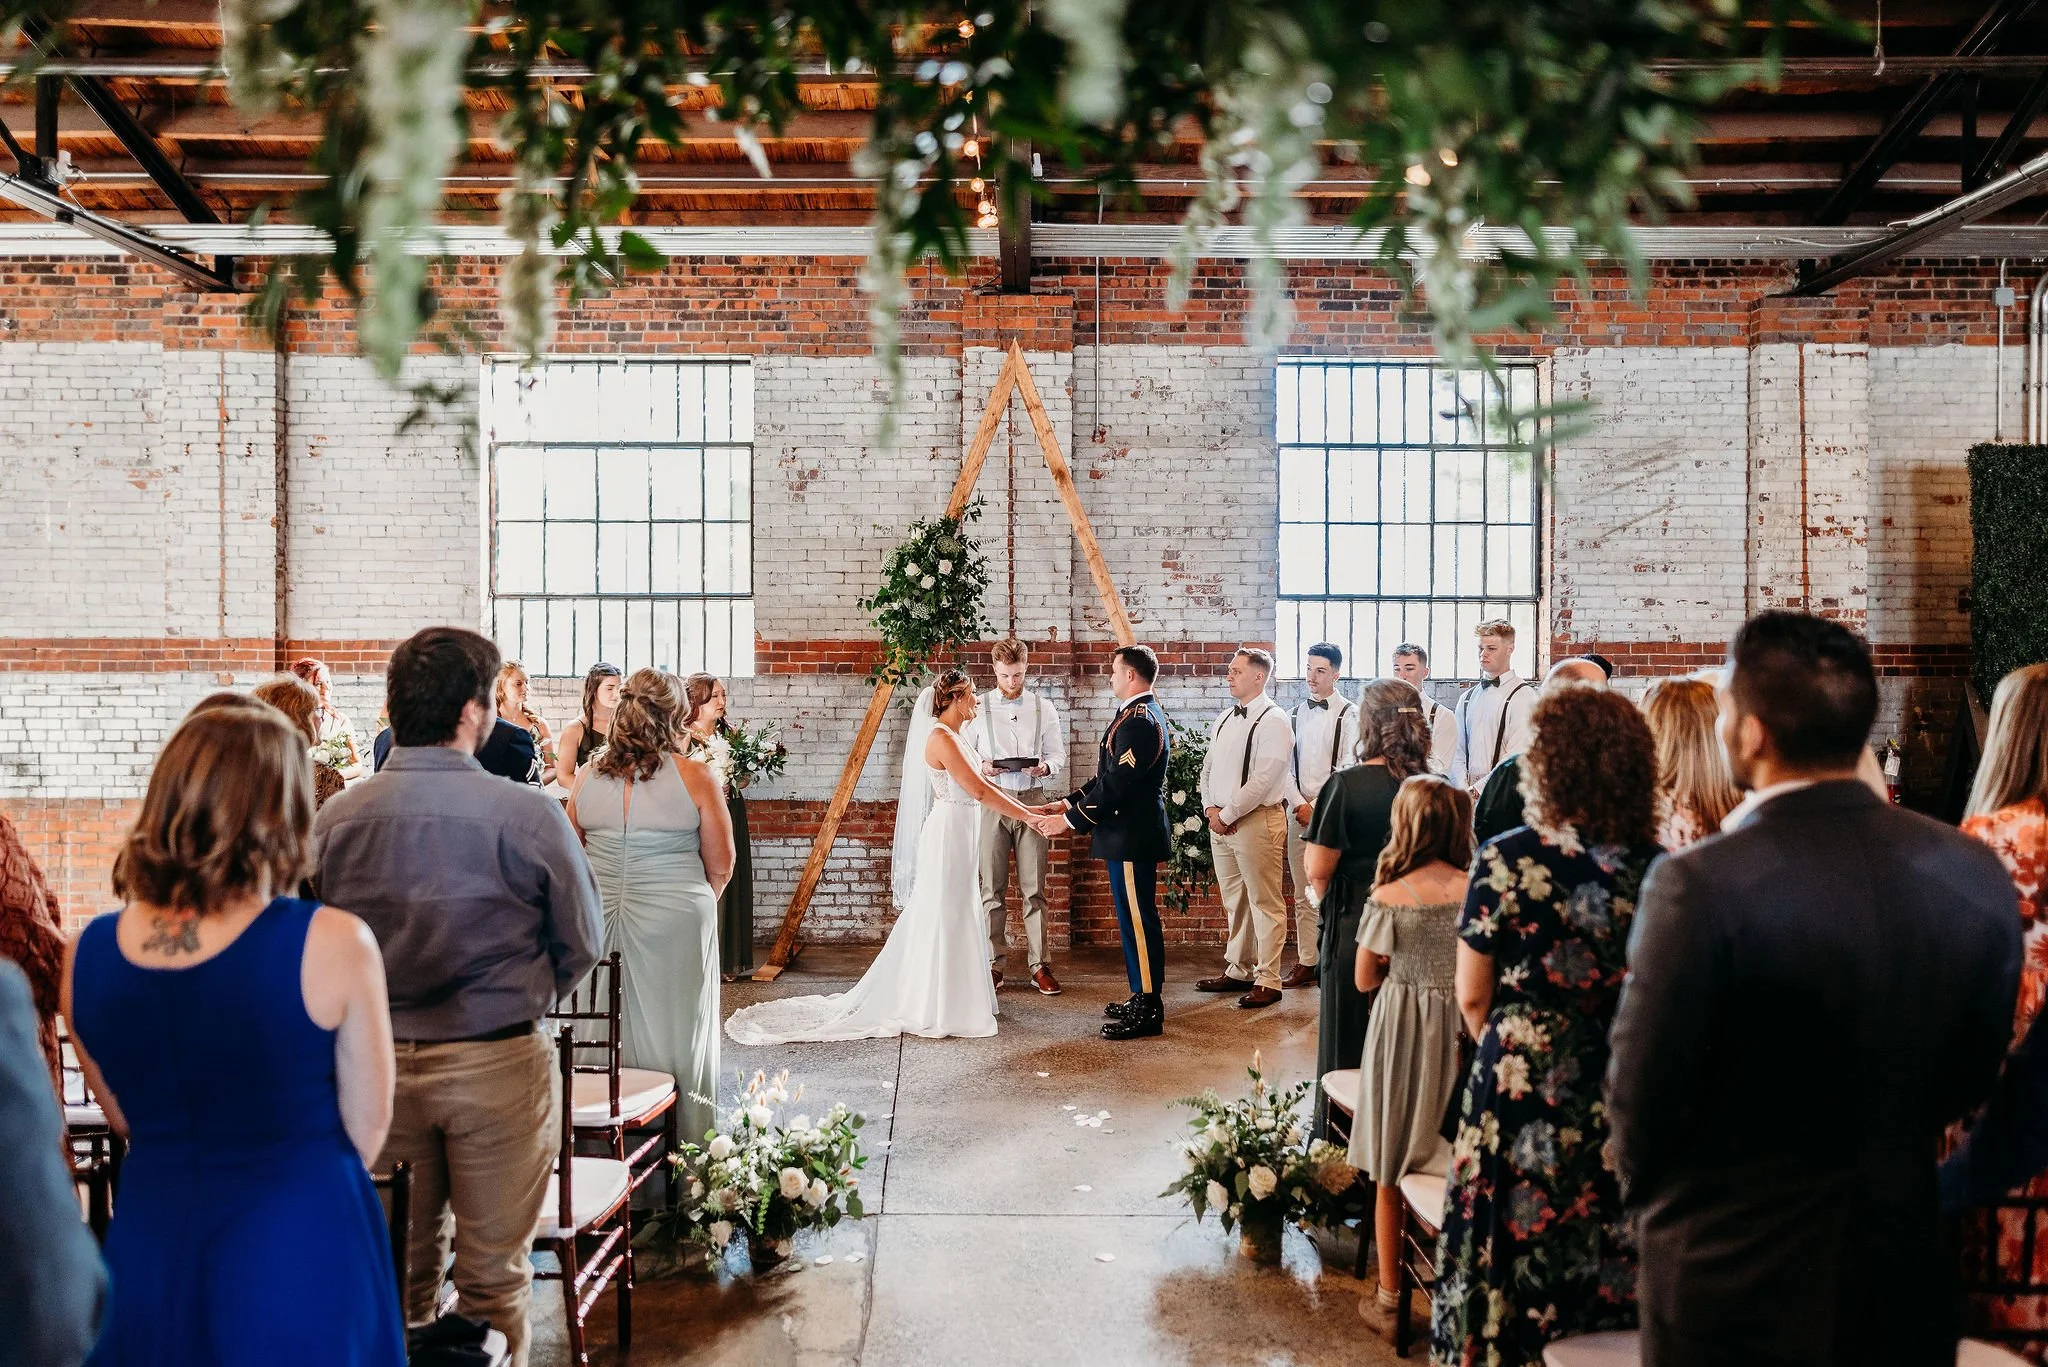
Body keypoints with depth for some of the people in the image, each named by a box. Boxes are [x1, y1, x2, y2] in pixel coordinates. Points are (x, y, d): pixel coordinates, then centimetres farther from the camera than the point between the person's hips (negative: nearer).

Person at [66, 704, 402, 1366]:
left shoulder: (88, 954, -7)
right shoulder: (332, 944, -22)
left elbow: (128, 1119, 8)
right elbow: (367, 1129, -8)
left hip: (149, 1253, 4)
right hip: (300, 1257, -4)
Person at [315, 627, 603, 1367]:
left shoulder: (333, 819, -6)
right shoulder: (526, 814, -16)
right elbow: (581, 945, -5)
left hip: (377, 1063, 4)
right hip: (497, 1065, -3)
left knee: (401, 1260, 20)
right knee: (494, 1270, 11)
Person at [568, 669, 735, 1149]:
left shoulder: (587, 777, 1)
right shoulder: (695, 776, -9)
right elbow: (721, 865, -3)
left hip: (599, 923, 3)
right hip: (675, 922, -3)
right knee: (672, 1036, 8)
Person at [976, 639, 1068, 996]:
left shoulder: (1044, 708, 9)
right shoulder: (978, 706, 6)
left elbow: (1058, 755, 10)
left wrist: (1045, 767, -11)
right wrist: (981, 767, -12)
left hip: (1032, 800, 0)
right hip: (991, 801, 0)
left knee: (1034, 888, 0)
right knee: (993, 888, 2)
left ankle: (1040, 966, 4)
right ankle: (993, 963, 10)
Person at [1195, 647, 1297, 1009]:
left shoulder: (1272, 721, -11)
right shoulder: (1224, 719, 14)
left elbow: (1263, 780, -18)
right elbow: (1208, 766, 17)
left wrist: (1227, 815, -14)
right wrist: (1211, 808, 1)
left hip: (1257, 820, -8)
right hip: (1221, 821, 8)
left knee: (1265, 903, -1)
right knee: (1235, 902, 16)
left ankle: (1267, 980, 5)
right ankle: (1239, 971, 27)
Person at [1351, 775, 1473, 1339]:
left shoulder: (1389, 897, -13)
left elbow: (1363, 979, -5)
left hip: (1402, 1031, -2)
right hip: (1462, 1033, 3)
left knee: (1389, 1172, 12)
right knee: (1456, 1166, 19)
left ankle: (1389, 1299, 20)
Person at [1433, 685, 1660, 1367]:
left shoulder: (1508, 859, -13)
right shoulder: (1659, 867, -6)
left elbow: (1472, 996, -5)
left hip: (1521, 1088, -3)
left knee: (1519, 1246, 13)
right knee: (1611, 1259, 17)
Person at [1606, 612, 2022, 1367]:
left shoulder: (1700, 884, -25)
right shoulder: (1978, 875, -8)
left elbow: (1642, 1096, -15)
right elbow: (1970, 1080, 4)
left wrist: (1647, 1191, 5)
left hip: (1733, 1284, -4)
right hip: (1904, 1286, 4)